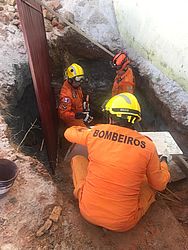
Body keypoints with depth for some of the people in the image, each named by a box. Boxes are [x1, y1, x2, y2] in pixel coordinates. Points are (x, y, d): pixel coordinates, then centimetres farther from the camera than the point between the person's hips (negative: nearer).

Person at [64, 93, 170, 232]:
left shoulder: (95, 132, -12)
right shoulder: (147, 146, -13)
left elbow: (69, 133, 10)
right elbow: (160, 185, 2)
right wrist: (163, 164, 23)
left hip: (88, 212, 1)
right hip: (124, 224, 0)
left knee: (78, 159, 18)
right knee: (152, 181, 23)